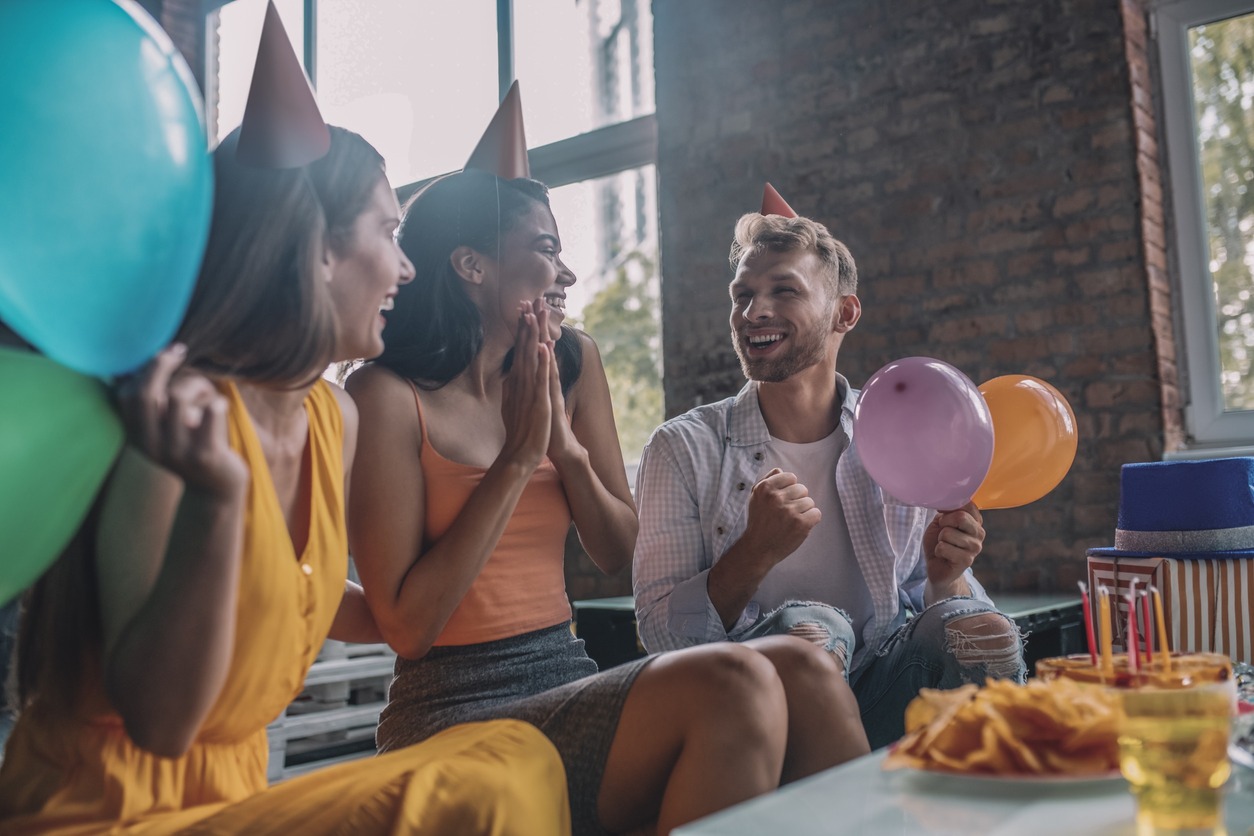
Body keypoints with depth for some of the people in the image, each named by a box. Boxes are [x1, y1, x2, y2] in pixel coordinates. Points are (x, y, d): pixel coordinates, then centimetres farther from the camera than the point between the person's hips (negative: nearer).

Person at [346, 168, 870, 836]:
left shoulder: (574, 365, 9)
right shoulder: (389, 395, -9)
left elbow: (620, 555, 11)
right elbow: (407, 625, -13)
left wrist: (567, 447, -7)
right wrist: (520, 455, -13)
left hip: (570, 683, 6)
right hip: (458, 714, -5)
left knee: (799, 667, -20)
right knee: (729, 683, -29)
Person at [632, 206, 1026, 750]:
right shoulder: (685, 449, -2)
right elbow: (659, 634, -8)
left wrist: (945, 579, -15)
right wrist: (755, 554, -24)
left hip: (878, 694, 2)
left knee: (978, 626, -27)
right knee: (810, 626, -33)